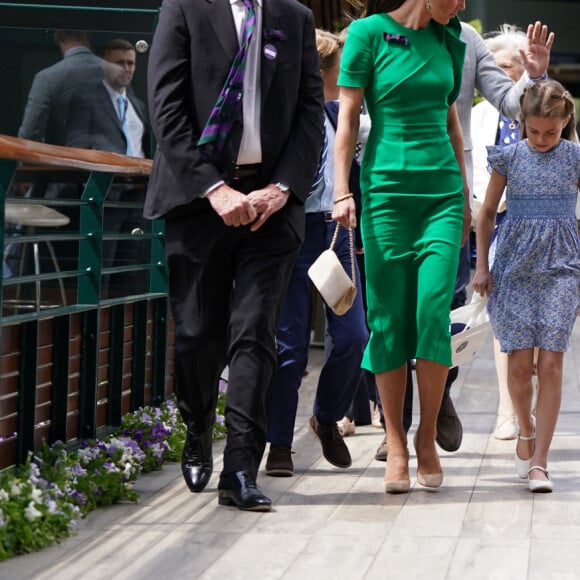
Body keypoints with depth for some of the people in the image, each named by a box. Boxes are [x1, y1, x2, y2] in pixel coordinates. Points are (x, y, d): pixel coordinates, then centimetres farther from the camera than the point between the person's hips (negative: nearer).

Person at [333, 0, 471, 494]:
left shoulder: (447, 40, 12)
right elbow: (348, 118, -3)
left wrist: (464, 194, 20)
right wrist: (342, 191, -9)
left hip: (442, 192, 3)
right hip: (386, 189, -3)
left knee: (434, 312, -9)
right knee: (389, 319, -1)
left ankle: (427, 438, 4)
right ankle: (396, 448, 7)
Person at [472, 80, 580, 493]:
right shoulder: (510, 157, 3)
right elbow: (488, 213, 13)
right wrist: (482, 266, 8)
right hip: (515, 265, 1)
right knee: (519, 363, -3)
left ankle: (539, 461, -6)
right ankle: (526, 428, 27)